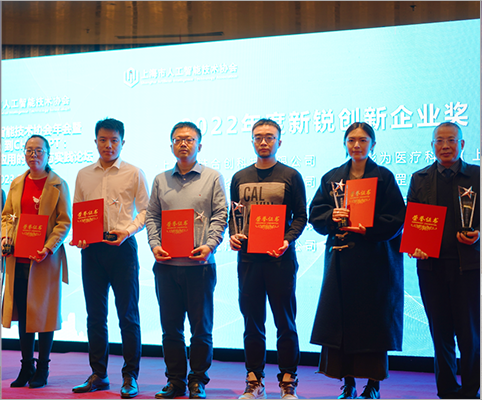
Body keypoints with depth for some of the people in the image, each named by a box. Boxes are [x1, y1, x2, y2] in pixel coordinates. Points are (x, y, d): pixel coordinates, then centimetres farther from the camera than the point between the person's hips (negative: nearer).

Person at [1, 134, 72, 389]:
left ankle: (42, 370, 10)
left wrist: (49, 247, -17)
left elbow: (64, 222, -5)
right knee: (21, 312, 7)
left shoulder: (58, 185, -2)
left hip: (45, 259, -4)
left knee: (44, 313, 1)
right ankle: (26, 367, 17)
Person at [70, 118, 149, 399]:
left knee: (128, 314, -2)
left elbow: (145, 210, 1)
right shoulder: (84, 175, 14)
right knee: (95, 314, 7)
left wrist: (128, 230, -15)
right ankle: (98, 375, 16)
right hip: (91, 249, 4)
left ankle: (130, 377, 5)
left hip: (122, 247, -3)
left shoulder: (134, 173, 4)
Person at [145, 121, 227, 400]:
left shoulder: (212, 178, 6)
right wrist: (155, 245, -3)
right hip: (166, 265, 3)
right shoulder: (161, 180, 15)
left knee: (201, 327, 1)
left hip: (200, 264, -3)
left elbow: (220, 215, 0)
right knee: (170, 327, 7)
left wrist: (210, 245, -14)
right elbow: (152, 216, 13)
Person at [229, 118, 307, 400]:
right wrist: (233, 235, -4)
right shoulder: (240, 178, 13)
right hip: (248, 257, 3)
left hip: (280, 258, -3)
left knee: (285, 321, 0)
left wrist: (287, 241, -16)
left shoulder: (290, 176, 4)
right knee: (252, 321, 7)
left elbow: (300, 216, 1)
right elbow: (233, 215, 17)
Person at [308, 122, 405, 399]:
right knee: (341, 318, 0)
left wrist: (368, 228, -19)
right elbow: (316, 213, 9)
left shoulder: (384, 177, 2)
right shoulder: (332, 178, 13)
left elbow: (396, 218, -5)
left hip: (374, 260, -3)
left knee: (373, 321, -2)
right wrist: (332, 216, -12)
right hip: (341, 259, 3)